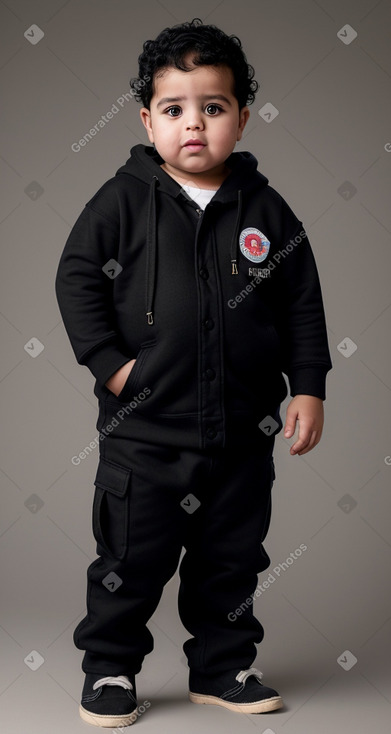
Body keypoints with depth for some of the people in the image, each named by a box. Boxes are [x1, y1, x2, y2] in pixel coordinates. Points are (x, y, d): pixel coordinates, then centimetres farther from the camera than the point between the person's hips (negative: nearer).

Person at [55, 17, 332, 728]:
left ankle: (223, 667, 32)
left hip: (243, 431, 3)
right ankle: (110, 669, 25)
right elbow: (77, 277, -2)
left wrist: (308, 387, 1)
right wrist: (108, 360, -10)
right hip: (144, 427, -2)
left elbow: (303, 303, 6)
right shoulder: (124, 200, -4)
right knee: (131, 558, 6)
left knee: (231, 559, 14)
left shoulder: (265, 209, 2)